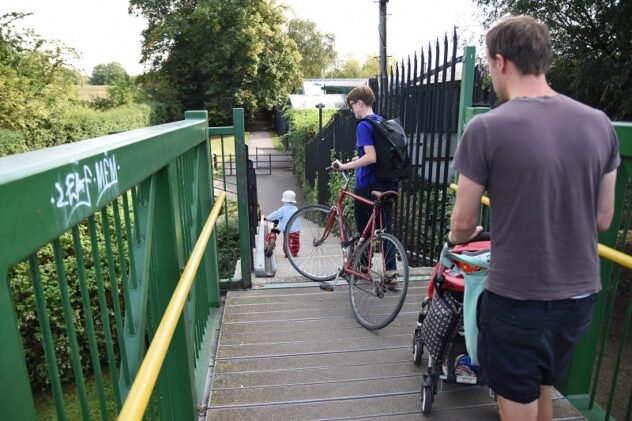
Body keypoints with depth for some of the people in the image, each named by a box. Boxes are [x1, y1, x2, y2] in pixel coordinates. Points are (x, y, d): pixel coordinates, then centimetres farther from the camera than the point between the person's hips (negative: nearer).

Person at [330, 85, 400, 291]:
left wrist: (344, 166, -21)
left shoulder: (363, 125, -14)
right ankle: (391, 274, 8)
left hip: (368, 186, -7)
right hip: (387, 183, 8)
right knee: (386, 228, 9)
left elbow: (371, 158, -25)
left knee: (363, 229, 10)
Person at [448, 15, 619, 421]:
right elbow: (603, 219, 5)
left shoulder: (486, 129, -18)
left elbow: (464, 223, -10)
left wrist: (457, 237, 12)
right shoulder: (600, 124, -2)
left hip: (517, 299, -5)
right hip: (579, 296, 6)